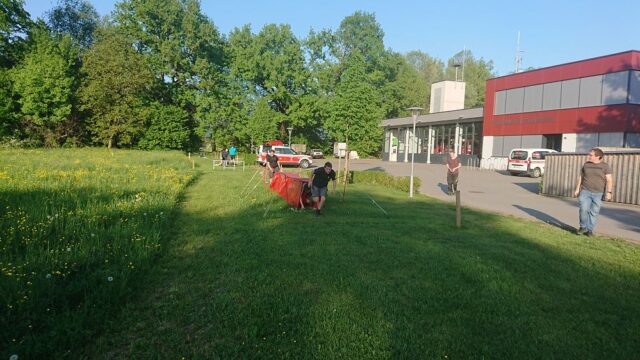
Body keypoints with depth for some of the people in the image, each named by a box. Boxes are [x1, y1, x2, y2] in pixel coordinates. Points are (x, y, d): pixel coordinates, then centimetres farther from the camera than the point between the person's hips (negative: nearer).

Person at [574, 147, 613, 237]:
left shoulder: (605, 166, -1)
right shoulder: (586, 164, 7)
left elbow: (609, 180, -5)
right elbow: (580, 177, 12)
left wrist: (609, 192, -14)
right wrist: (577, 189, 7)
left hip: (598, 194, -1)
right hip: (585, 192, 1)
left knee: (594, 212, 1)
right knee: (584, 209, -12)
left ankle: (589, 229, 12)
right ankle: (583, 227, 5)